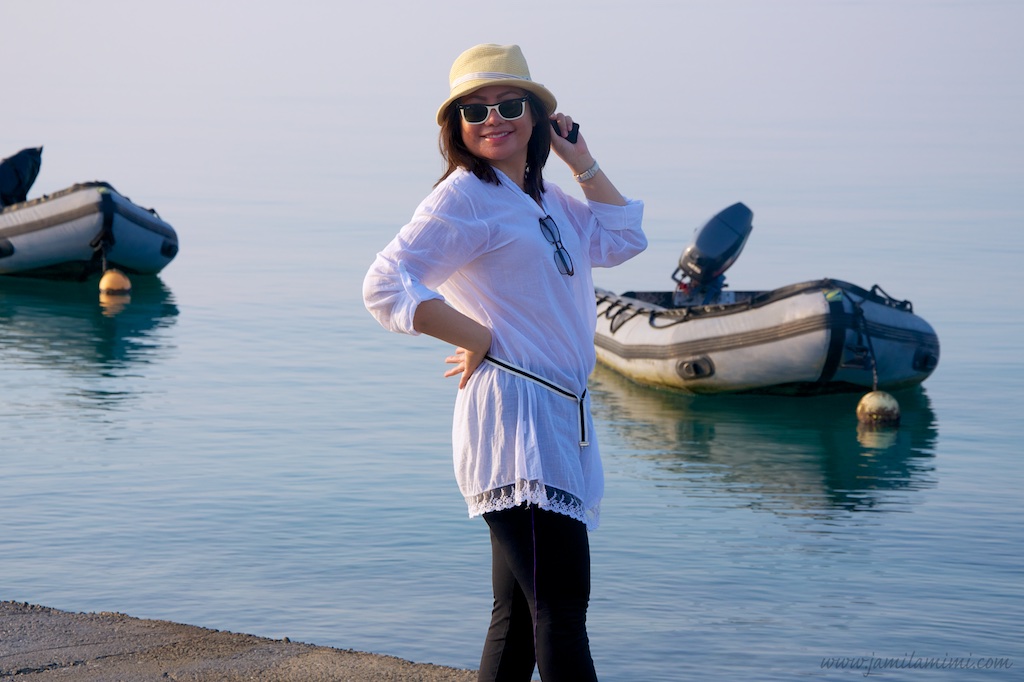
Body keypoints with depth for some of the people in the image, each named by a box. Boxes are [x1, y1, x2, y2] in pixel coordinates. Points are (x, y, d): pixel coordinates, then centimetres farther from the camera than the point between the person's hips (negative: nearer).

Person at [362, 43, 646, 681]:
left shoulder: (545, 196, 18)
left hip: (561, 414, 9)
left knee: (519, 614, 13)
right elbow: (385, 286, -17)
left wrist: (581, 158, 18)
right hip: (514, 410, -9)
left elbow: (622, 239, 25)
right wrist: (480, 339, -15)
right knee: (561, 604, -12)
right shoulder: (466, 196, -9)